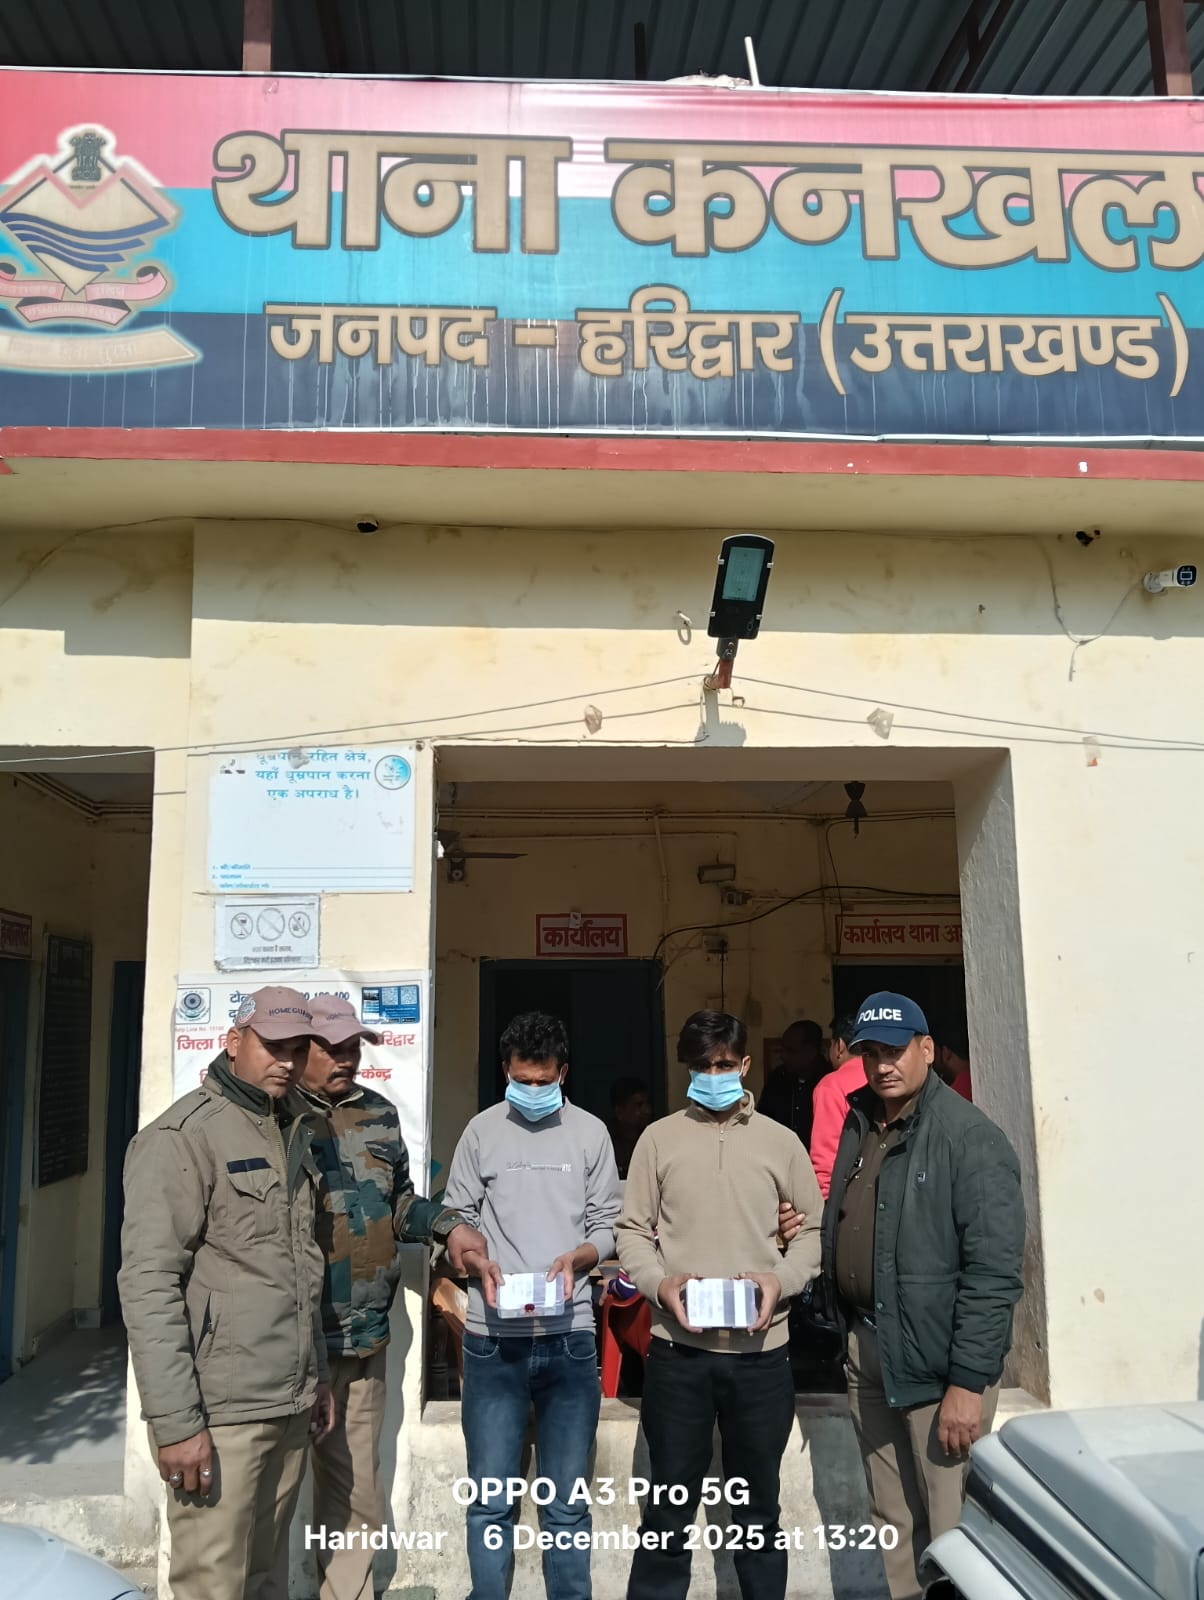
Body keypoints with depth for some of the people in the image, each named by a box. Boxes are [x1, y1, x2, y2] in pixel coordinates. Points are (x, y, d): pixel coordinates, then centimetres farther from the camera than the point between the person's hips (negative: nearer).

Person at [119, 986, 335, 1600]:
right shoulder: (182, 1137, -12)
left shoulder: (292, 1132, 14)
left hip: (289, 1408, 7)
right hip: (220, 1413, -7)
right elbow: (148, 1285, -18)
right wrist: (175, 1422, -20)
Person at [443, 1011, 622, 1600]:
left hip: (569, 1337, 0)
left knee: (566, 1504, 9)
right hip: (493, 1338, 0)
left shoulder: (591, 1132, 4)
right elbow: (456, 1220, 5)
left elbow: (607, 1225, 6)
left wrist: (575, 1258, -12)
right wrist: (480, 1264, -13)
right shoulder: (481, 1130, 3)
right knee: (490, 1502, 6)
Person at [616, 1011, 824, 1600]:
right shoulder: (659, 1138, 3)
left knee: (758, 1507, 14)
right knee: (668, 1506, 9)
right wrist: (659, 1284, -13)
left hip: (761, 1350, 1)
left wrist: (782, 1280, -10)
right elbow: (633, 1230, 4)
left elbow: (813, 1229, 8)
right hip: (678, 1348, -1)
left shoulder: (780, 1141, 4)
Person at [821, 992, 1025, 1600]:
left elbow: (994, 1271, -18)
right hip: (865, 1349, 7)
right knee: (894, 1524, 17)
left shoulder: (970, 1138, -15)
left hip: (938, 1361, -7)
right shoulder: (859, 1127, 9)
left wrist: (969, 1383, -19)